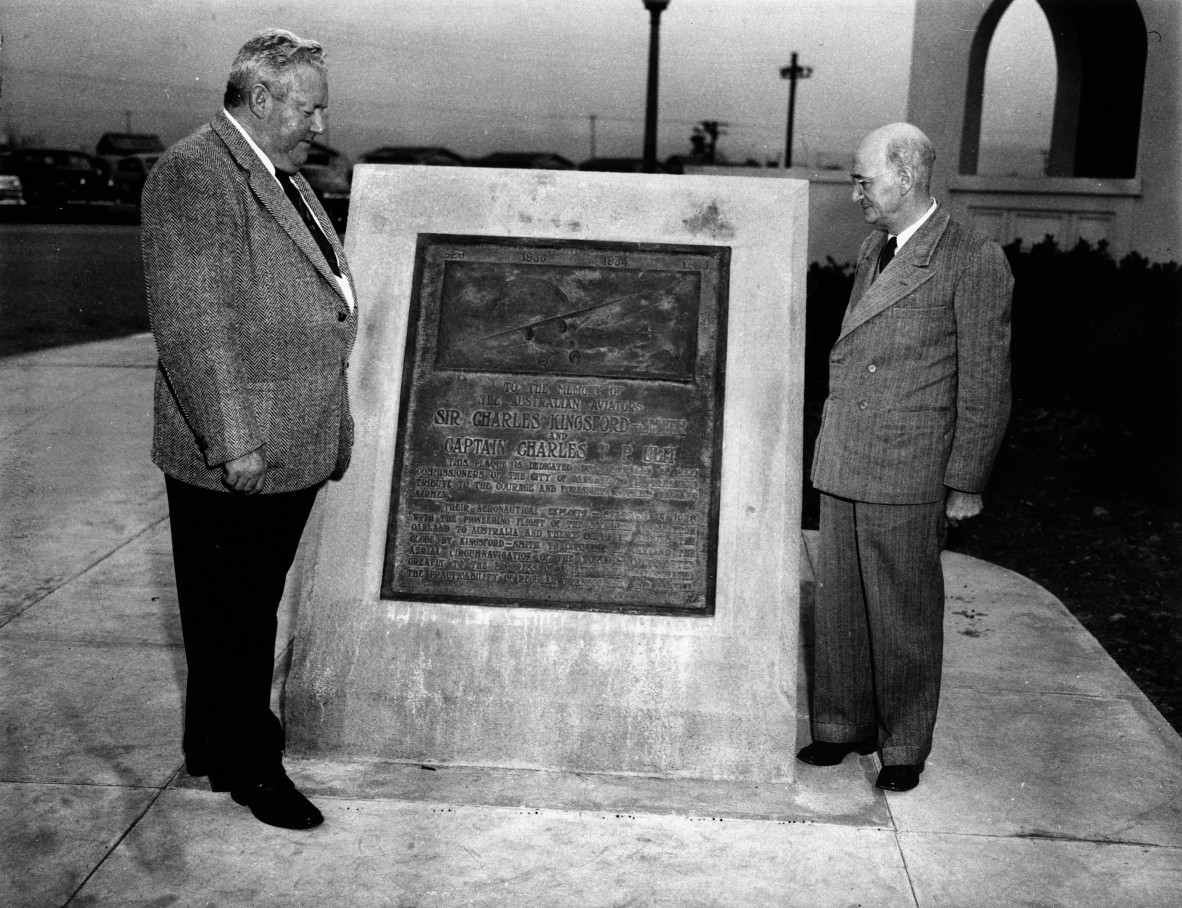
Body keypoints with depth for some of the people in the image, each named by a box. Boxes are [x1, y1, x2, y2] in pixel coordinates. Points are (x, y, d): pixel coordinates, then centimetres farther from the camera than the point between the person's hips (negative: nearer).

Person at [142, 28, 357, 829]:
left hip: (296, 451, 9)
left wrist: (332, 432, 18)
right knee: (231, 619, 6)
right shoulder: (194, 175, -14)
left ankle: (219, 748, 35)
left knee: (253, 612, 20)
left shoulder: (284, 177, 16)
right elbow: (189, 323, -21)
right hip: (234, 459, -9)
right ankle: (249, 767, 19)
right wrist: (233, 444, -22)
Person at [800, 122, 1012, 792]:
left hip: (908, 478, -6)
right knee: (840, 607, 13)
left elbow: (986, 385, -8)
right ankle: (844, 727, 28)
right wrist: (833, 449, 16)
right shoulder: (873, 251, 15)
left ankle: (904, 748, 21)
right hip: (842, 471, 7)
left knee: (905, 617, 5)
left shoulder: (974, 263, -8)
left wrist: (966, 484, -8)